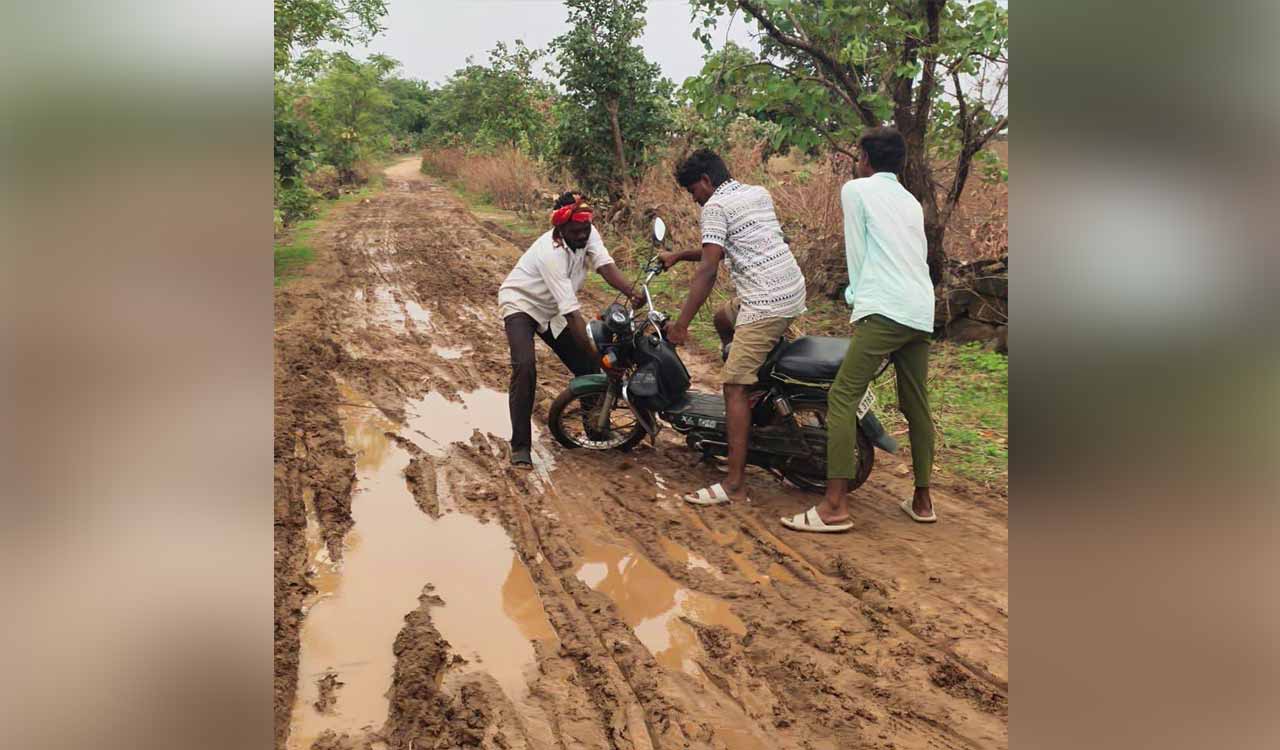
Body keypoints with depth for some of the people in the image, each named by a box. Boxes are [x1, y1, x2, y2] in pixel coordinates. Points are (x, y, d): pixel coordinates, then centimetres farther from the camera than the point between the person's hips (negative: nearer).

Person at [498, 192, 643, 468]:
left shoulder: (588, 234, -15)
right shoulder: (551, 253, -35)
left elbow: (605, 266, -27)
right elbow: (572, 313, -38)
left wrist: (632, 292, -47)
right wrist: (597, 355, -40)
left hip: (551, 309, 7)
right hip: (521, 303, -7)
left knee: (587, 367, 4)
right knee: (525, 367, -28)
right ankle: (520, 446, -21)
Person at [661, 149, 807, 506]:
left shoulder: (716, 206, -6)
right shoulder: (759, 193, 19)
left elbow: (707, 270, -14)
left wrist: (681, 324, -12)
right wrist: (678, 256, 31)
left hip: (765, 302, -9)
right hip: (793, 289, 9)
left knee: (734, 385, -9)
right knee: (724, 319, 32)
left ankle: (735, 483, -11)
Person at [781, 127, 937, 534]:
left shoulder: (856, 189, 7)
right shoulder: (911, 201, 26)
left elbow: (857, 252, 4)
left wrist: (857, 295, 14)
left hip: (884, 311, -8)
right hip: (922, 313, 8)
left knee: (842, 398, -9)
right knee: (916, 405, 15)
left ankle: (835, 506, -15)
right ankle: (922, 500, 23)